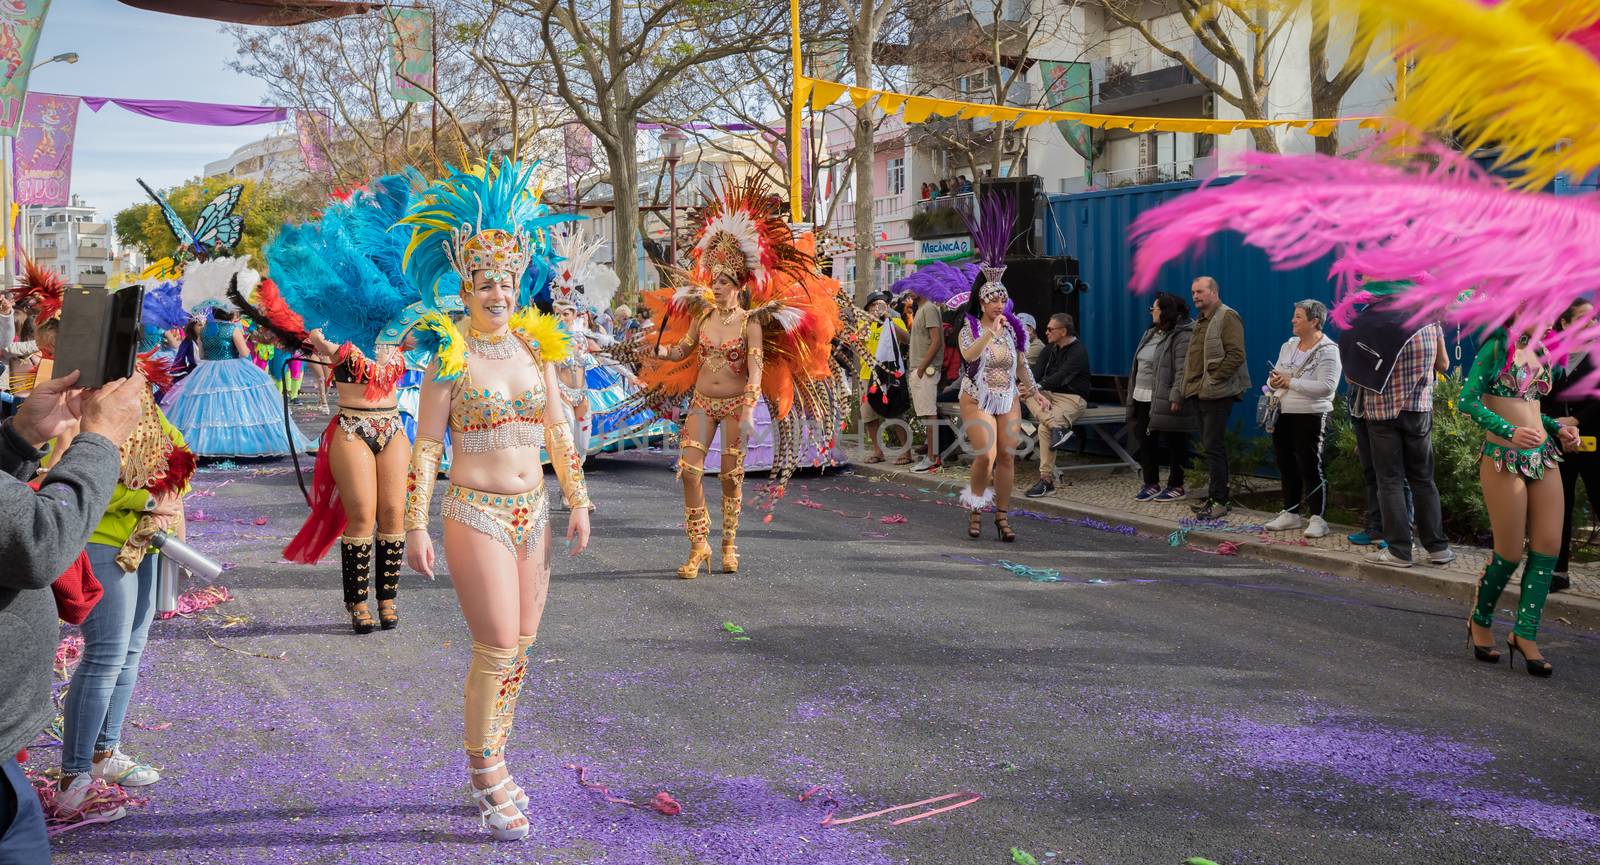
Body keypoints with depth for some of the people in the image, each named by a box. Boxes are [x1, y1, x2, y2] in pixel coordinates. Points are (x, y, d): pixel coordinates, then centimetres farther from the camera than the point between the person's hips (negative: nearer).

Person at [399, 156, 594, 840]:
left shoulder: (536, 347, 7)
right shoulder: (449, 359, -7)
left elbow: (559, 433, 12)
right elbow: (425, 448, -6)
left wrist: (578, 504, 9)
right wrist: (416, 528, -10)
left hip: (532, 514, 5)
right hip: (475, 514, -5)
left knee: (519, 648, 9)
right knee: (497, 647, -8)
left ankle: (491, 769, 24)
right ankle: (487, 777, 8)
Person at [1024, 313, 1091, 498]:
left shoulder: (1078, 351, -10)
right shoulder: (1050, 350, 14)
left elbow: (1062, 376, -23)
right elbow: (1036, 372, 2)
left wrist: (1038, 387, -33)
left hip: (1073, 398, -7)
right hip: (1050, 394, 7)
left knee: (1044, 427, -30)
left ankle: (1047, 481, -25)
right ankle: (1058, 427, -40)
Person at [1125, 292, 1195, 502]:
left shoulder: (1182, 336, -13)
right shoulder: (1150, 333, 16)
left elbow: (1183, 370, -20)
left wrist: (1176, 397, -26)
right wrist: (1133, 394, 18)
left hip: (1166, 401, -9)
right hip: (1144, 399, 9)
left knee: (1174, 443, 2)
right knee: (1145, 441, 11)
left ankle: (1176, 486, 11)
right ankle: (1151, 483, 21)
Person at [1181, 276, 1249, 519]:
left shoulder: (1227, 317, -9)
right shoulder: (1200, 321, 20)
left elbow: (1236, 355, -18)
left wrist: (1214, 379, -17)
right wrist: (1192, 384, 14)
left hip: (1217, 394, -9)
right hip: (1200, 394, 9)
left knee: (1214, 447, -9)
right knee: (1209, 447, 12)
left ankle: (1220, 500, -5)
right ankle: (1217, 495, 19)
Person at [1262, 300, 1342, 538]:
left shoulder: (1327, 350, -11)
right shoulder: (1288, 346, 12)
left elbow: (1327, 386, -22)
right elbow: (1277, 377, 16)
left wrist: (1291, 382, -20)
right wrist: (1274, 382, -8)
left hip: (1310, 417, -7)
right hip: (1284, 415, 7)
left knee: (1310, 467, -5)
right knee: (1286, 465, 12)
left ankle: (1317, 518, 2)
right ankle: (1291, 513, 22)